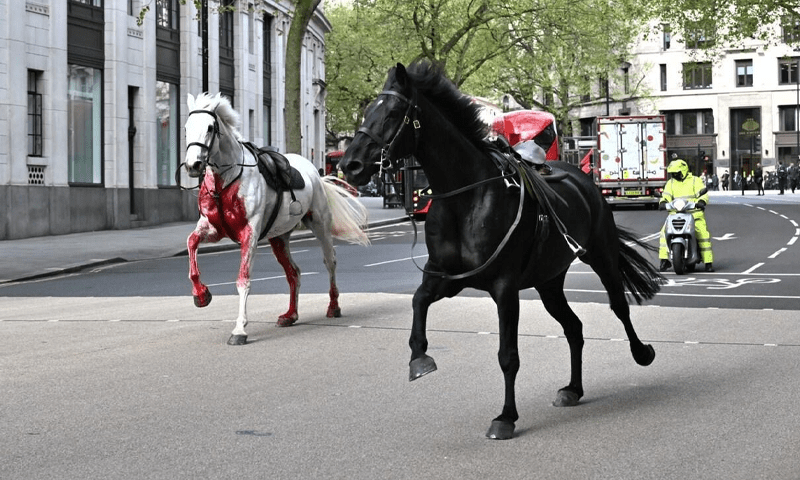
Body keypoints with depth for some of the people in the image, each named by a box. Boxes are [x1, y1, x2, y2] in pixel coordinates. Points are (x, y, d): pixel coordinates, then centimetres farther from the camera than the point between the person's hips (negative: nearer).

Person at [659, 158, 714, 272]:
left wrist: (701, 202, -28)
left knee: (703, 233, -21)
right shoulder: (670, 183, 16)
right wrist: (663, 202, -17)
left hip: (694, 213, -3)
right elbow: (666, 195, 7)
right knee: (664, 232, -18)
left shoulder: (695, 181, 4)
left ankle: (708, 261, -14)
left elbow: (703, 194, -6)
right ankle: (664, 259, -13)